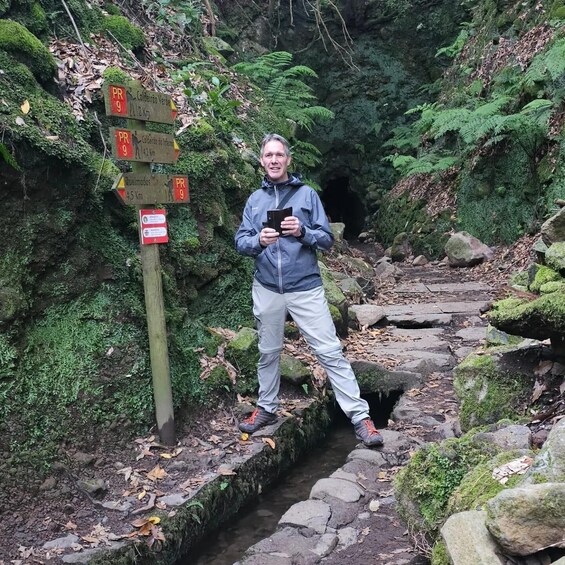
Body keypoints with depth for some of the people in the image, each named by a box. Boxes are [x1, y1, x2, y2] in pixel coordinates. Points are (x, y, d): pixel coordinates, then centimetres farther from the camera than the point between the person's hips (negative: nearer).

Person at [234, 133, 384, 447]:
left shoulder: (307, 194, 1)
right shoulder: (255, 200, 9)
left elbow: (327, 239, -2)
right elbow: (241, 242, 3)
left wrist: (302, 232, -21)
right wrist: (259, 240, -18)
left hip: (306, 288, -3)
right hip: (267, 289, 3)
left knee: (331, 352, -4)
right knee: (268, 353, 16)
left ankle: (360, 416, 1)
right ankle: (266, 409, 34)